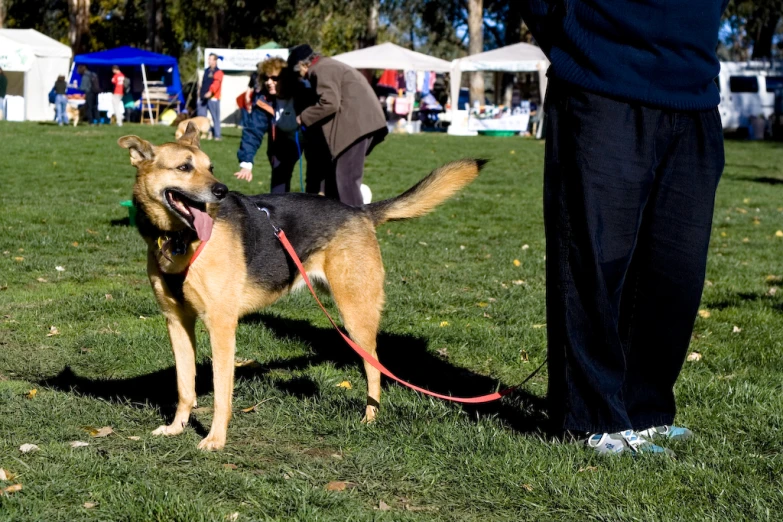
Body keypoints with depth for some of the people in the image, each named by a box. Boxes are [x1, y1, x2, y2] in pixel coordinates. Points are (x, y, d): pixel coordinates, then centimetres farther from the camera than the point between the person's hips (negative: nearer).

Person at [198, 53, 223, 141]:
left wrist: (210, 92, -36)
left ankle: (217, 135, -3)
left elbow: (216, 83, -21)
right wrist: (200, 94, 18)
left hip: (213, 98, -8)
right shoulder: (206, 71, 20)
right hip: (203, 97, 8)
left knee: (215, 117, -5)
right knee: (201, 116, 6)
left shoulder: (218, 72, -5)